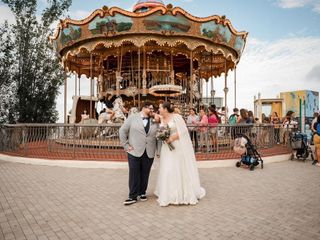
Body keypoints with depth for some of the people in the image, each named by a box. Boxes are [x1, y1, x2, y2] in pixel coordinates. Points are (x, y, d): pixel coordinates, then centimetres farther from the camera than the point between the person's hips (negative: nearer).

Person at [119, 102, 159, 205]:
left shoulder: (154, 120, 11)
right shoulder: (132, 117, 2)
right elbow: (122, 131, 2)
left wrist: (157, 122, -1)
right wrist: (126, 146, -3)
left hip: (149, 153, 3)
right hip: (134, 152, -3)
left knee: (145, 174, 11)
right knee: (134, 174, 1)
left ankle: (142, 192, 28)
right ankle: (133, 196, 12)